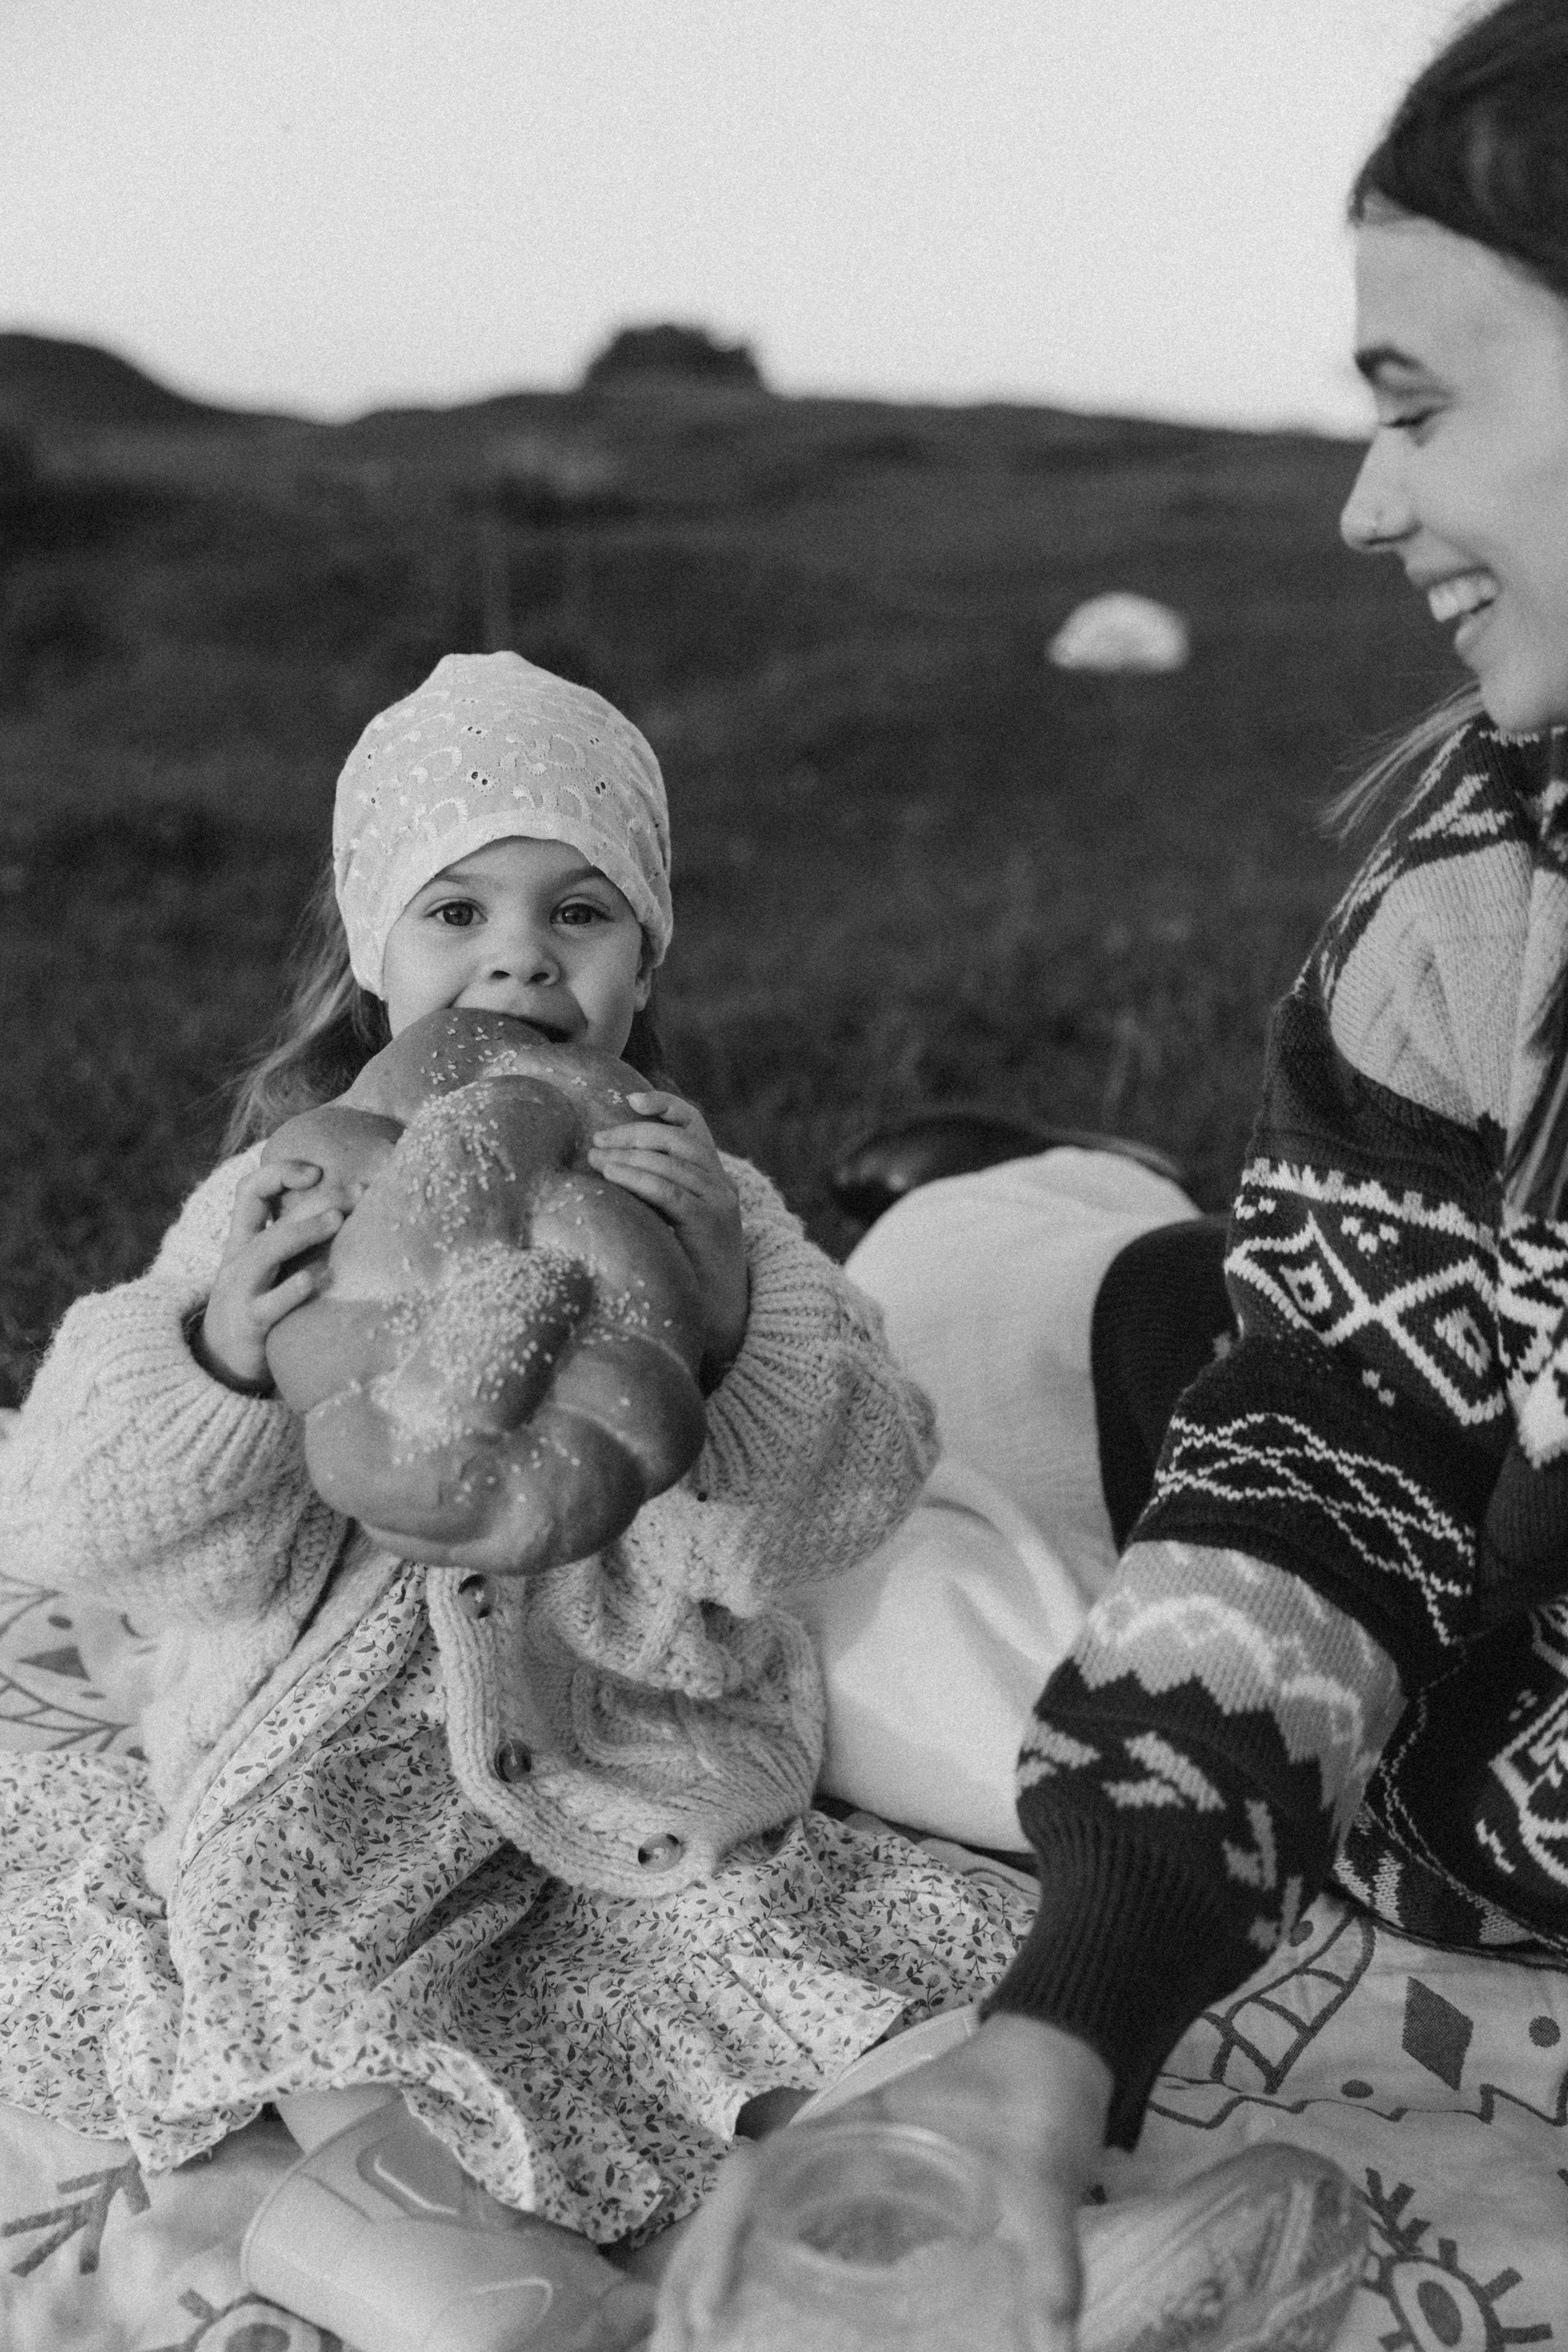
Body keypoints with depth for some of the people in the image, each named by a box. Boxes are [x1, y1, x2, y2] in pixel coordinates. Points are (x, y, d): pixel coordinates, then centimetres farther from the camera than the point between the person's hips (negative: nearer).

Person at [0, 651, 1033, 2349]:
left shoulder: (696, 1201, -5)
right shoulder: (289, 1203, -6)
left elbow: (843, 1492, -15)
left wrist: (727, 1316, -34)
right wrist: (218, 1357, -30)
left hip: (636, 1786, 0)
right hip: (329, 1793, 1)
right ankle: (343, 2099, -6)